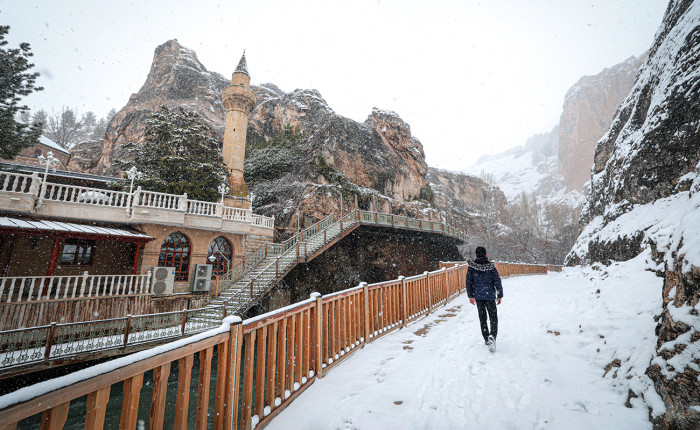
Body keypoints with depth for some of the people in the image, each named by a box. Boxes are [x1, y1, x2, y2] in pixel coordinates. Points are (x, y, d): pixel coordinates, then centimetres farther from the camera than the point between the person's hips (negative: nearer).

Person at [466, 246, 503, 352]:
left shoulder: (471, 267, -4)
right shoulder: (491, 266, -6)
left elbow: (469, 282, -2)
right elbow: (497, 281, -3)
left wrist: (470, 296, 6)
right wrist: (500, 295, 6)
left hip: (478, 296, 2)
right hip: (490, 295, -1)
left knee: (482, 318, 14)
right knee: (493, 318, 4)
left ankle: (486, 339, 21)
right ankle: (492, 336, -19)